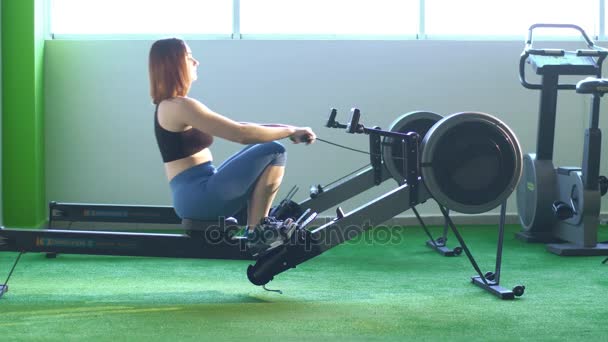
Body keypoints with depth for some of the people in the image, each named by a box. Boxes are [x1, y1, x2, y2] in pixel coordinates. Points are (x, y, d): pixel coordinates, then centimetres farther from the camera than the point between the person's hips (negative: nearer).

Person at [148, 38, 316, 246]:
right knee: (274, 152, -12)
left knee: (262, 148, 17)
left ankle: (260, 221, 7)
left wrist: (283, 129, 9)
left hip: (196, 195, 10)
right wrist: (291, 131, -8)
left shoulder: (172, 105, 17)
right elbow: (241, 134, -19)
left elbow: (233, 128, 16)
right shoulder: (179, 106, -15)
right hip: (197, 196, -10)